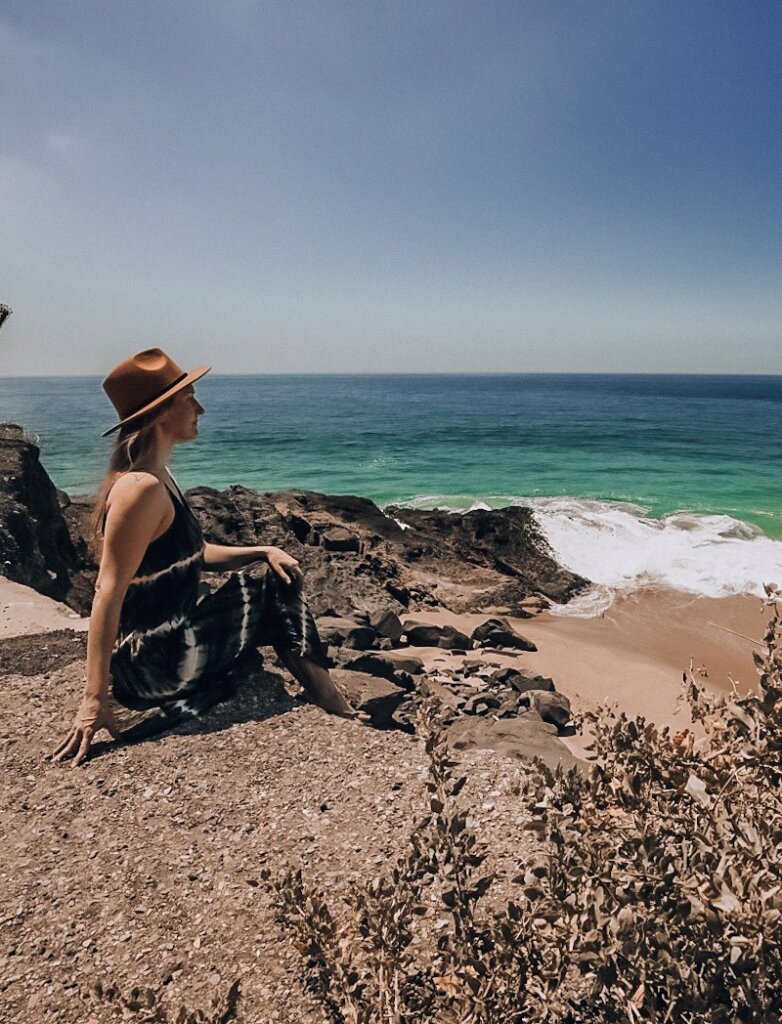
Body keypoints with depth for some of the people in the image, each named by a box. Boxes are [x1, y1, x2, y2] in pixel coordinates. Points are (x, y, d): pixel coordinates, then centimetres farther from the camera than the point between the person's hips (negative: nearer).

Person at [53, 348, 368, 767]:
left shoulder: (158, 480, 8)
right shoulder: (141, 488, -23)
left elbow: (192, 554, 16)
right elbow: (109, 594, -27)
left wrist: (263, 551, 4)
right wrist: (95, 700, -28)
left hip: (172, 636, 10)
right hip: (153, 664, -10)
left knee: (282, 579, 13)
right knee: (275, 596, -1)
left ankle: (338, 708, 17)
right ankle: (338, 712, 14)